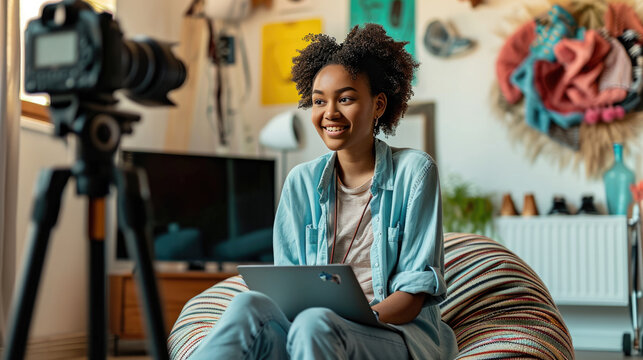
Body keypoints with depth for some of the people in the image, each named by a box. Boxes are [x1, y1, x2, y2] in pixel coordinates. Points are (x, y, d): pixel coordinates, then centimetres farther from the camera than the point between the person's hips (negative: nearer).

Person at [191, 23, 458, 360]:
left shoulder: (414, 171, 1)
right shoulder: (302, 181, 13)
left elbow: (416, 291, -3)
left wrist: (364, 318, -22)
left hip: (400, 331, -3)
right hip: (316, 330, 3)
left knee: (314, 324, -38)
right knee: (250, 303, -30)